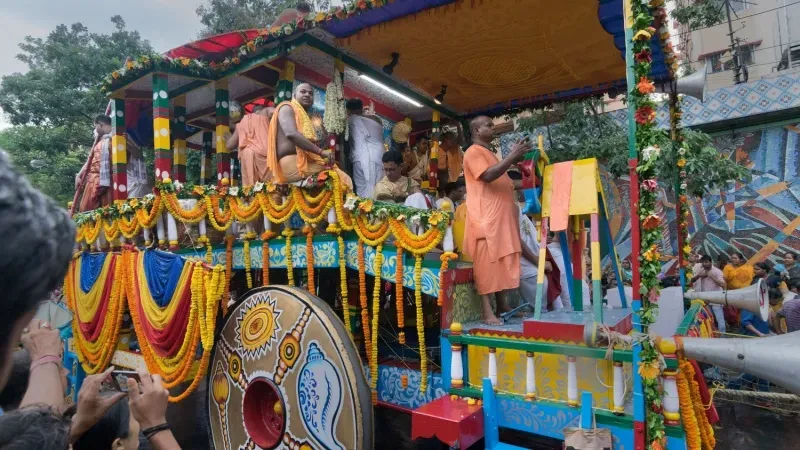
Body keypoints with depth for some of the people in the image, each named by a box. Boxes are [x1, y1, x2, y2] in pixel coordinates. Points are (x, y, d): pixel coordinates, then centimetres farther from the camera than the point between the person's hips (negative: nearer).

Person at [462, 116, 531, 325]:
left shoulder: (489, 153, 26)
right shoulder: (474, 152, -4)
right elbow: (488, 175, -20)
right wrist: (512, 156, -18)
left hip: (501, 216, 10)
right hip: (485, 217, -10)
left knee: (502, 262, 9)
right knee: (486, 263, -12)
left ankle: (502, 305, 16)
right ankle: (486, 311, -10)